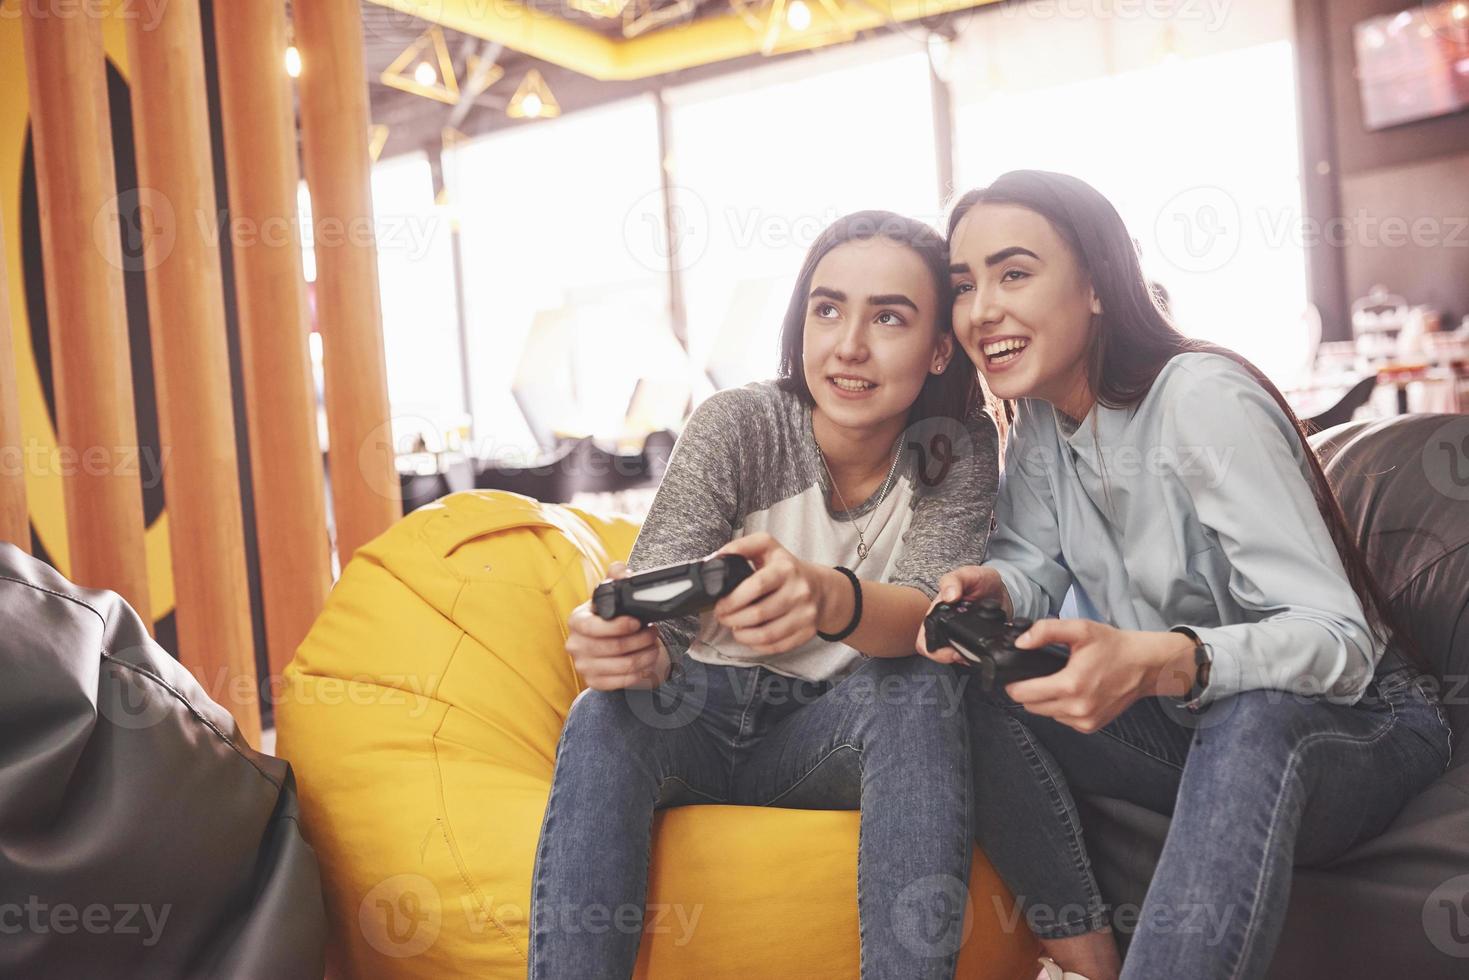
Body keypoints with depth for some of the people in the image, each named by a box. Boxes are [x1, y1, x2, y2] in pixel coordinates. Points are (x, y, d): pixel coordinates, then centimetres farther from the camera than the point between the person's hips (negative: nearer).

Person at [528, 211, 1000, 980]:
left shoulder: (959, 452, -8)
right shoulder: (736, 425, -12)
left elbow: (933, 615, -25)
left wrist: (831, 597, -50)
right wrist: (621, 643, -47)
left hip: (829, 738, 1)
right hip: (702, 718, 0)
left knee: (923, 687, -30)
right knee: (604, 716, -31)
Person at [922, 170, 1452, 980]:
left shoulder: (1204, 400, -24)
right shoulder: (1040, 415, -1)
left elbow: (1338, 642, -29)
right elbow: (1032, 565, -1)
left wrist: (1158, 662, -47)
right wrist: (986, 590, -25)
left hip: (1353, 724, -6)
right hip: (1191, 729, 7)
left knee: (1256, 719, -40)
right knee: (971, 683, -16)